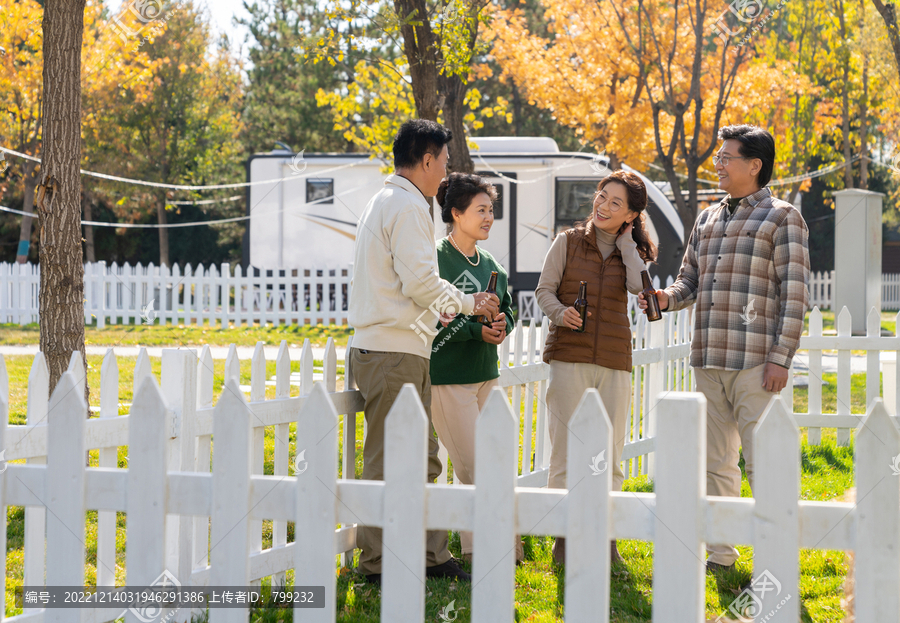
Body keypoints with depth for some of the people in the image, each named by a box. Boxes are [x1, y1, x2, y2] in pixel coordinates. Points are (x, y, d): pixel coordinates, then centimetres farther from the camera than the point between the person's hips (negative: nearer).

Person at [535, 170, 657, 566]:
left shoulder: (634, 251, 10)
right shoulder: (568, 242, 5)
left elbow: (639, 285, -11)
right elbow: (544, 290, 1)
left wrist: (625, 241, -3)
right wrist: (559, 312, -20)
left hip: (614, 362, 2)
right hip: (569, 357, -2)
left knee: (610, 454, 4)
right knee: (566, 449, -4)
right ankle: (564, 537, 3)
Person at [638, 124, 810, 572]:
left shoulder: (782, 218, -1)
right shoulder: (707, 219, 18)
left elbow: (794, 294, -6)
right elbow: (690, 279, 22)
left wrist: (780, 358, -14)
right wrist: (667, 298, -1)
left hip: (755, 363, -7)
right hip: (708, 361, 7)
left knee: (764, 464, -6)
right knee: (715, 460, 11)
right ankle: (720, 553, 20)